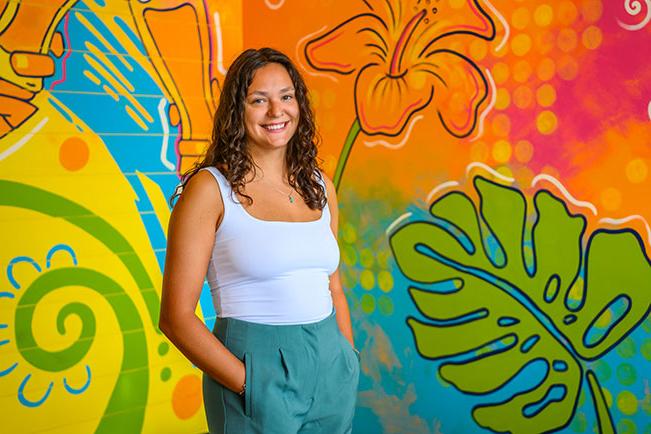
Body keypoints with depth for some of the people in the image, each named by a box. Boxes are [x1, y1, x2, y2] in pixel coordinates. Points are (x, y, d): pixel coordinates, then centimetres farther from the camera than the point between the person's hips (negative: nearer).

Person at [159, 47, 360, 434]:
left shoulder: (320, 186, 6)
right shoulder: (210, 188, -9)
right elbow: (176, 316, -11)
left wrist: (350, 365, 5)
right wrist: (250, 384, -15)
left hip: (331, 372, 5)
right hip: (255, 367, -5)